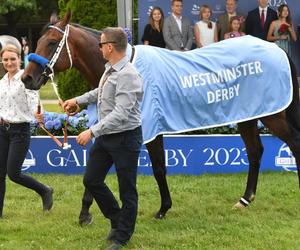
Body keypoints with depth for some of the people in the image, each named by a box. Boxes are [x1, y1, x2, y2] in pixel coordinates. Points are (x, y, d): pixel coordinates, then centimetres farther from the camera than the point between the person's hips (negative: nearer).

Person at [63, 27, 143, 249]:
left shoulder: (127, 75, -24)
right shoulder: (110, 70, 5)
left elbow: (121, 113, -31)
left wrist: (92, 131, -32)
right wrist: (78, 100, 34)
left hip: (125, 137, -9)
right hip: (105, 136, 9)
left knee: (127, 190, 5)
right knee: (92, 180, 14)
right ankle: (117, 220, 32)